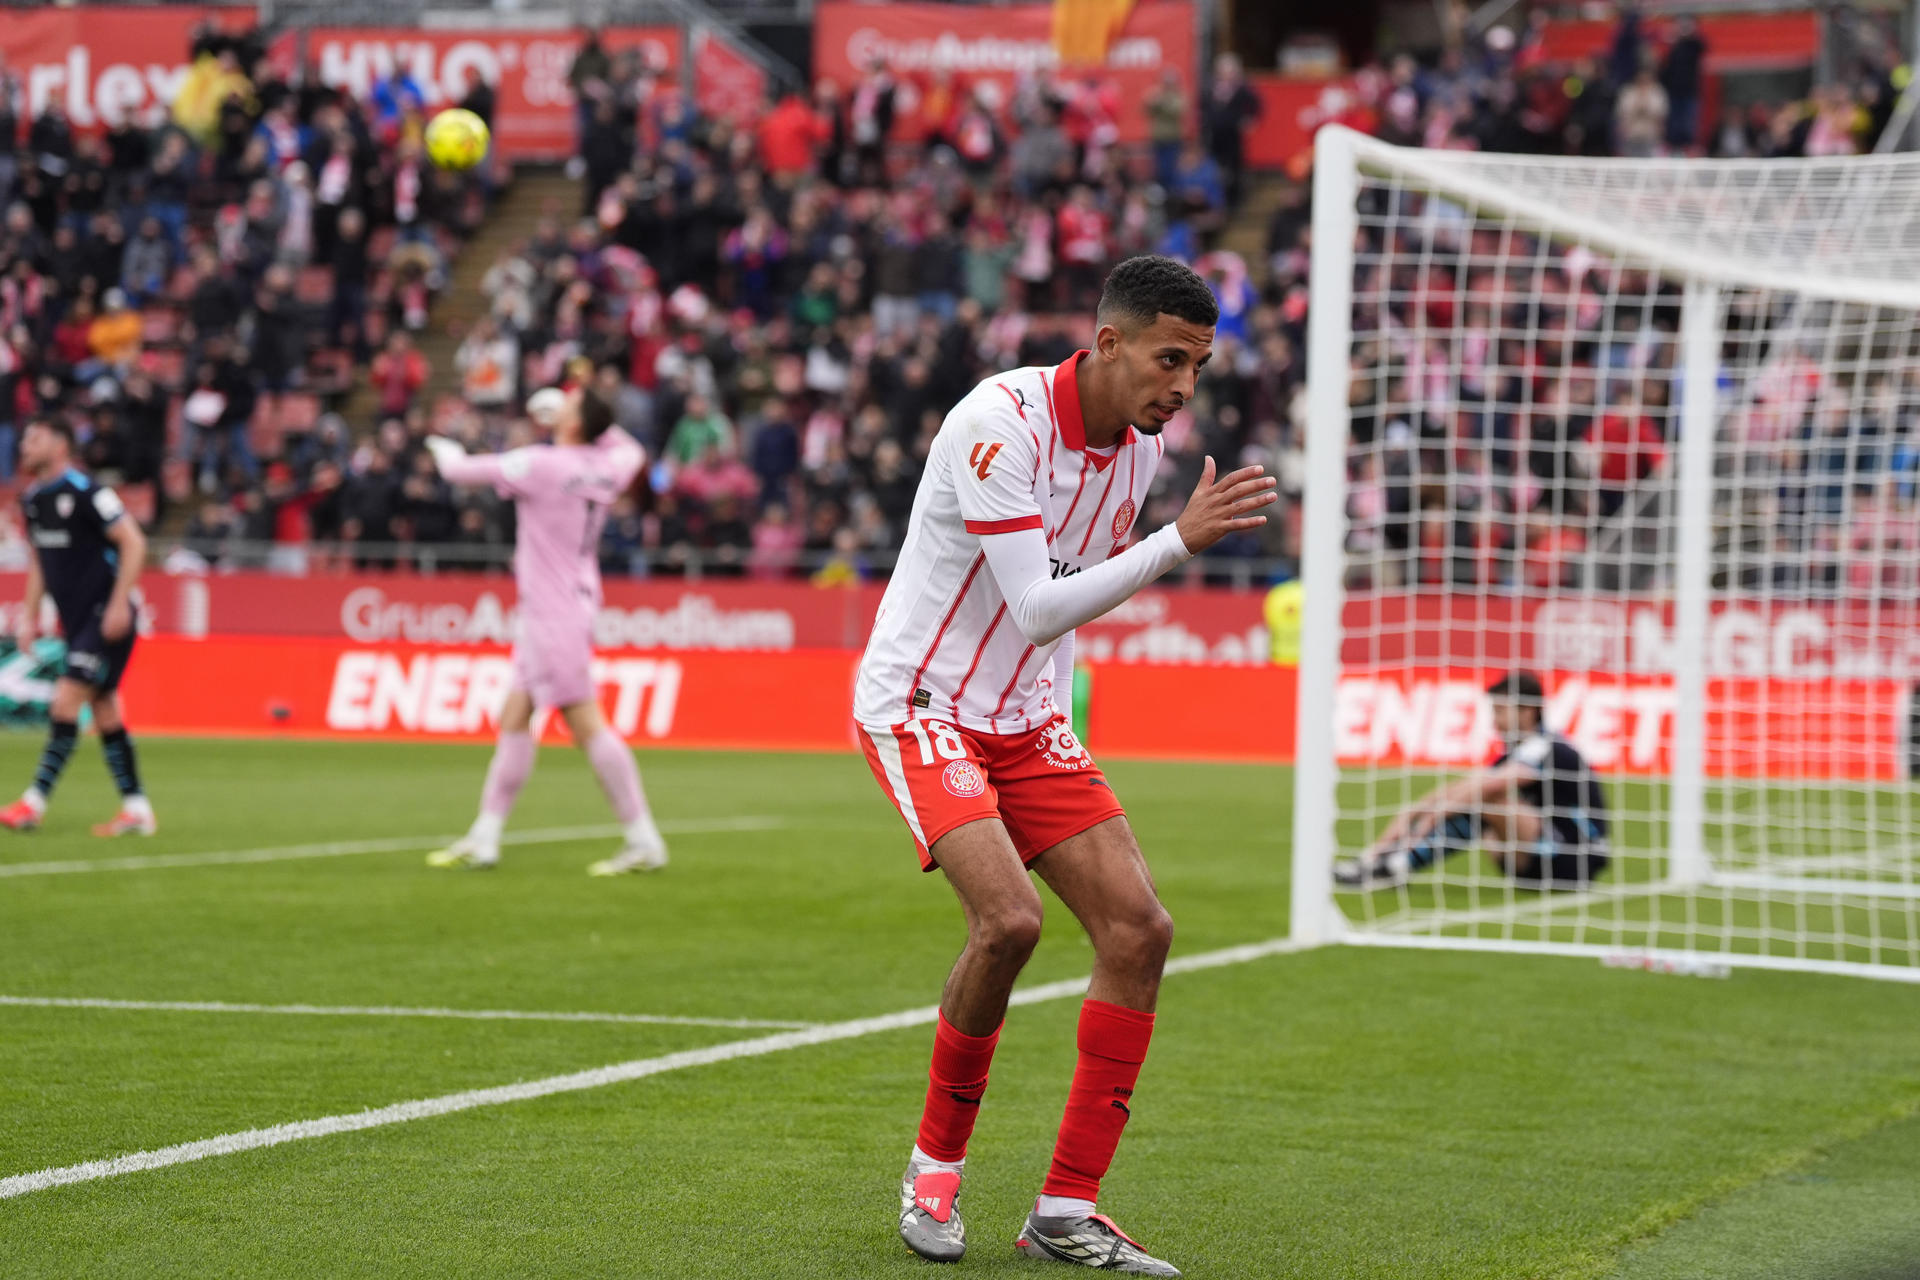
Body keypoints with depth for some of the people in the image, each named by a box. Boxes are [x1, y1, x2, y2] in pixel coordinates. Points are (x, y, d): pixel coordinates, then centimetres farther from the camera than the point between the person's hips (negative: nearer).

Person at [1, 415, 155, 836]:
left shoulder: (85, 493, -15)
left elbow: (134, 542, -17)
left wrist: (120, 604, -22)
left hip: (108, 617, -9)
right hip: (76, 621, 9)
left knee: (65, 701, -15)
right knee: (104, 713, 8)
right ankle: (137, 809, 12)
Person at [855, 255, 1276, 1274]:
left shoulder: (1144, 440, 1)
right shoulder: (1001, 423, -23)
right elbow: (1037, 610, -28)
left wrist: (1056, 694, 15)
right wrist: (1178, 543, -34)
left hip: (1026, 717, 8)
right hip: (920, 703, -7)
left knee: (1138, 928, -6)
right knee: (1008, 917, -26)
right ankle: (935, 1168, -3)